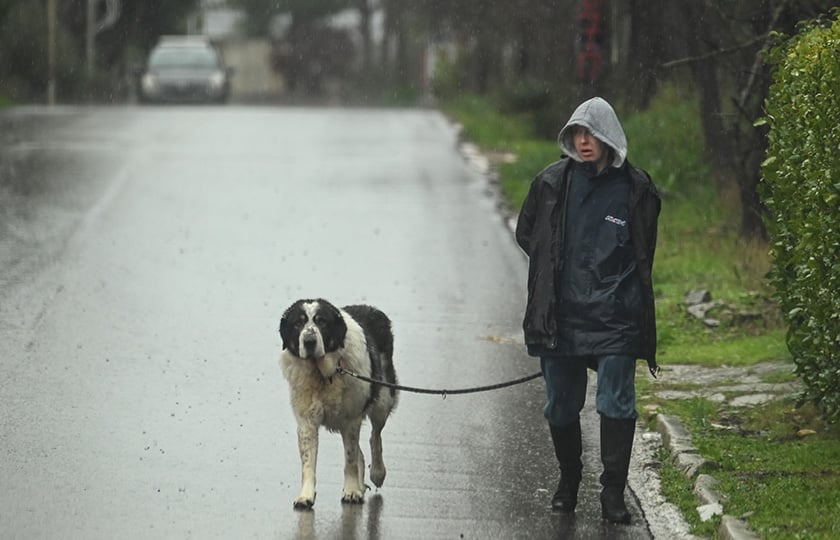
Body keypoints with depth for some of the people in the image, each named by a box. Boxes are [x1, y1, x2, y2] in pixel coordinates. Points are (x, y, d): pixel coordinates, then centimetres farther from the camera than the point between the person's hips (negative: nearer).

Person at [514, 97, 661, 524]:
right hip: (561, 315, 2)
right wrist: (557, 269, 10)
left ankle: (613, 492, -2)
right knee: (560, 406, 9)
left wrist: (613, 275, 7)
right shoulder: (552, 183, 2)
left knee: (616, 404, -8)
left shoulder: (635, 188, -1)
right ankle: (568, 479, 29)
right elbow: (526, 234, 16)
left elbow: (643, 253, 11)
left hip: (614, 316, -2)